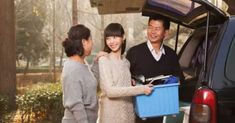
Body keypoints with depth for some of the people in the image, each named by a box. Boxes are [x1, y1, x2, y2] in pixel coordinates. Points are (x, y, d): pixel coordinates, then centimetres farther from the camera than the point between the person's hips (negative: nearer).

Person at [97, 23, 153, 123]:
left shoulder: (126, 62, 9)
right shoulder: (104, 60, -10)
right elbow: (110, 91, -17)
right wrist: (140, 89, -17)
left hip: (128, 113, 5)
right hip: (111, 115, -5)